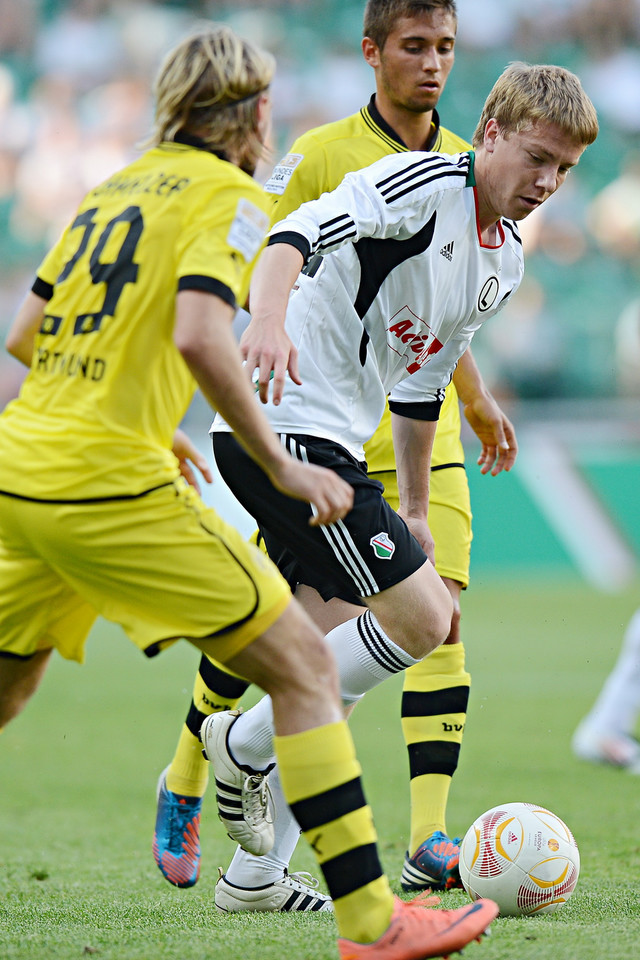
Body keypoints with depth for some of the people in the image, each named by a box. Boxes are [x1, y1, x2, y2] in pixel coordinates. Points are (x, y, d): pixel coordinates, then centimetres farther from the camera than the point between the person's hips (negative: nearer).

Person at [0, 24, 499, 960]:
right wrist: (284, 467, -14)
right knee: (304, 667, -2)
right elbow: (199, 336, -21)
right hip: (110, 486, -8)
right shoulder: (229, 196, -4)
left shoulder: (116, 186, 19)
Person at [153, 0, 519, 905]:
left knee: (440, 617, -10)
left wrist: (476, 397, 25)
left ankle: (429, 840, -14)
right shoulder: (321, 156, -7)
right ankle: (184, 784, 28)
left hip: (425, 434, 4)